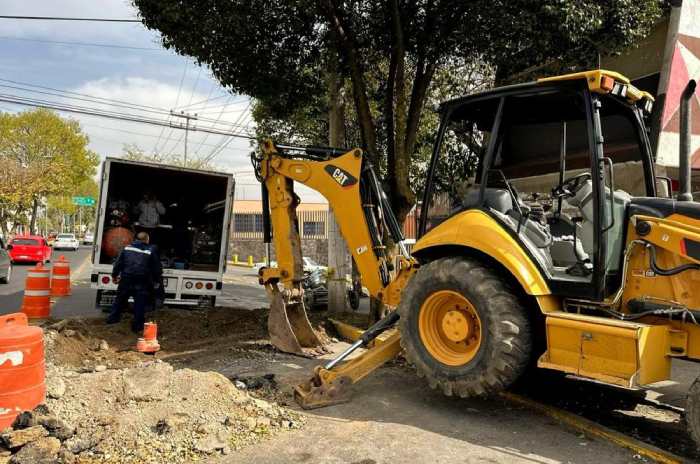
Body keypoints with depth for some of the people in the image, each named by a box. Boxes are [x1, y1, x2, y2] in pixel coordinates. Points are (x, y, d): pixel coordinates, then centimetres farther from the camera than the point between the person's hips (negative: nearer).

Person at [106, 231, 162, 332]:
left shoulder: (127, 248, 6)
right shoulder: (151, 251, -4)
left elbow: (118, 263, 11)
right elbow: (157, 268, -1)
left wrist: (115, 275, 24)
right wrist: (157, 280, 14)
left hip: (126, 280, 3)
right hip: (142, 283, -3)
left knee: (120, 299, 21)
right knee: (140, 304, 5)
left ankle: (112, 318, 32)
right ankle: (137, 325, 9)